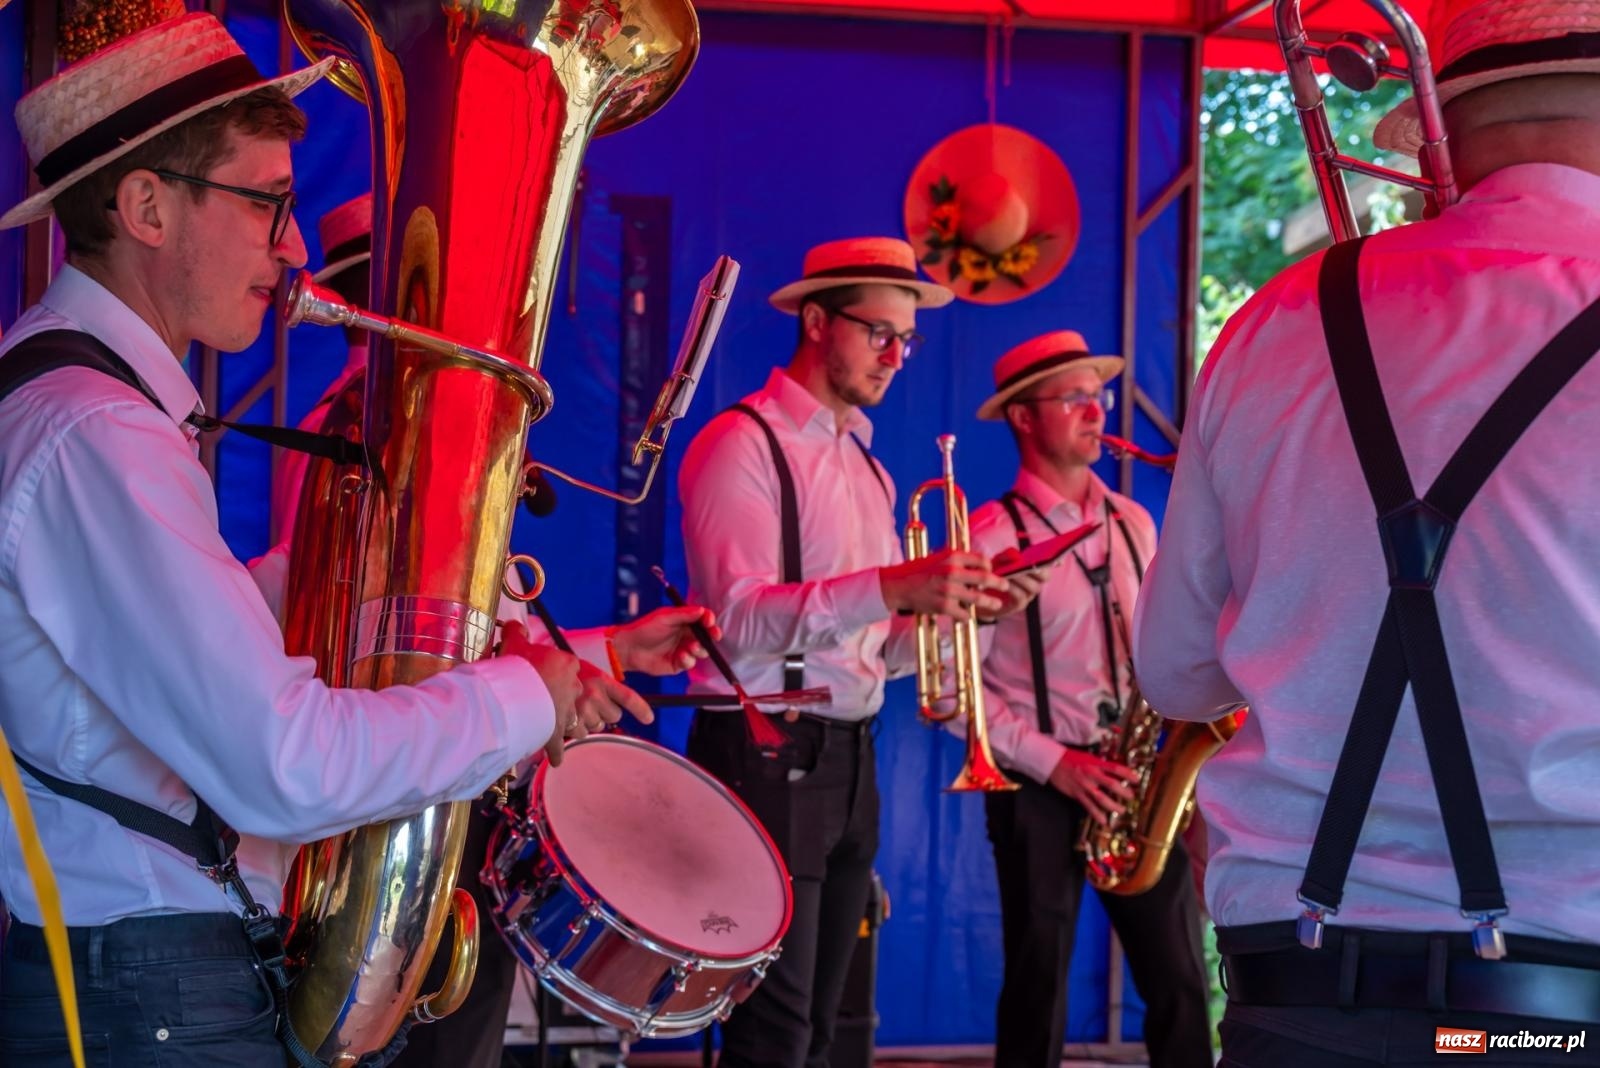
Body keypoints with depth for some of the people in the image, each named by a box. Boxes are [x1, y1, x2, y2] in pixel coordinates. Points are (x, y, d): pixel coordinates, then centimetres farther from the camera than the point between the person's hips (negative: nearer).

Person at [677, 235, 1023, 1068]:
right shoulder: (743, 444, -8)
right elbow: (737, 620, -21)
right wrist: (889, 587, -31)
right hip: (766, 757, -8)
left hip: (849, 759, 8)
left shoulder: (867, 469, 17)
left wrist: (951, 608, -1)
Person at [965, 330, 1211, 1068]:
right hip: (1038, 788, -5)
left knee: (1181, 984, 2)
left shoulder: (1133, 525, 11)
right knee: (1037, 993, 3)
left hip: (1134, 780, 5)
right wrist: (1052, 762, -16)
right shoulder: (991, 537, -7)